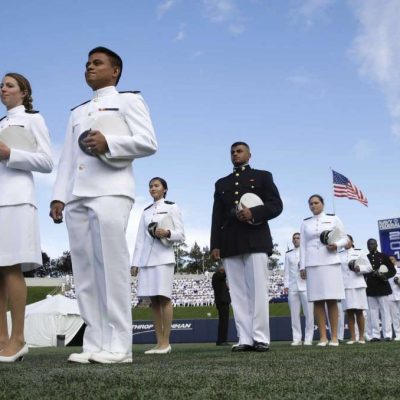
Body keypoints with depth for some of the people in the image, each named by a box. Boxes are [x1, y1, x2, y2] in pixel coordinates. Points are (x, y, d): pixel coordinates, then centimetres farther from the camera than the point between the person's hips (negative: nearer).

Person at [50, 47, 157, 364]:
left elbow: (148, 143, -2)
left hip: (111, 192, -6)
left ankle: (118, 346, -10)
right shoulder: (77, 113, 29)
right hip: (77, 196, 6)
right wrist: (59, 196, 9)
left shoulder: (129, 101, 12)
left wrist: (108, 143, -15)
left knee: (111, 266, -13)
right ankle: (95, 344, 2)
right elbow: (67, 159, 21)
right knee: (85, 272, 0)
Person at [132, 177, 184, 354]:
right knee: (154, 300, 2)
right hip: (146, 258, 5)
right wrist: (136, 262, 8)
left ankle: (166, 342, -7)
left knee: (164, 298, -11)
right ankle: (159, 342, 4)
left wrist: (167, 233, -20)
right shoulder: (146, 211, 20)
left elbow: (181, 235, 1)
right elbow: (140, 238, 16)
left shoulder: (172, 207, 7)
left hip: (164, 257, -5)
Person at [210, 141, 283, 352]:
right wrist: (215, 244, 4)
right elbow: (217, 216, 15)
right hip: (230, 243, 3)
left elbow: (276, 205, 3)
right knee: (238, 293, -2)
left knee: (257, 290, -8)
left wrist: (254, 213, -14)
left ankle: (260, 338, -6)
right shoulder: (221, 183, 23)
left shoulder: (262, 176, 14)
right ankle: (244, 339, -3)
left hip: (255, 240, -3)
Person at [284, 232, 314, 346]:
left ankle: (308, 339, -1)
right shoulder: (288, 254, 18)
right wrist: (286, 285, 4)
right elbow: (287, 271, 14)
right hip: (292, 287, 2)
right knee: (294, 314, 0)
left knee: (309, 313, -6)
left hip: (306, 285, -2)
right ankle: (297, 339, 3)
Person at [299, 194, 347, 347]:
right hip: (312, 264, 2)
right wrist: (302, 266, 3)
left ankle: (334, 337, -2)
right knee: (317, 300, -3)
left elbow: (345, 238, 9)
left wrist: (336, 245, -13)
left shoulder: (333, 219, 9)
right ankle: (323, 337, -1)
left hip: (330, 262, -2)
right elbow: (303, 246, 11)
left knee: (332, 300, -5)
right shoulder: (305, 223, 14)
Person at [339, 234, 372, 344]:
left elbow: (369, 267, 6)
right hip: (345, 286, 1)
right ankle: (352, 337, 2)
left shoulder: (360, 252, 10)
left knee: (359, 311, -3)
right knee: (349, 312, -1)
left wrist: (359, 268, -12)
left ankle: (361, 337, 3)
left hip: (358, 285, -1)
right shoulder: (339, 255, 14)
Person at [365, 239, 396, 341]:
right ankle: (375, 335, 4)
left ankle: (387, 335, 1)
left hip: (382, 287, -2)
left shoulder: (383, 256, 5)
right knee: (373, 311, 2)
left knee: (385, 311, -1)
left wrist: (384, 275, -14)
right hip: (370, 288, 2)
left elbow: (393, 270, 3)